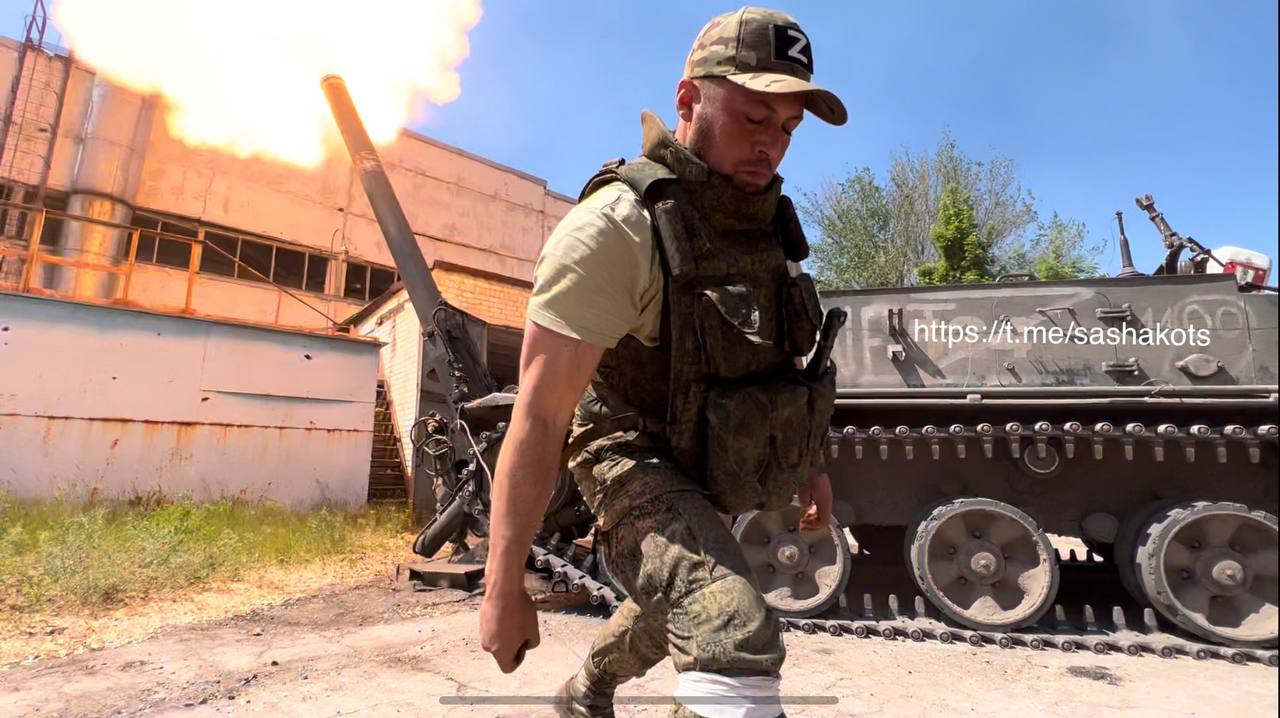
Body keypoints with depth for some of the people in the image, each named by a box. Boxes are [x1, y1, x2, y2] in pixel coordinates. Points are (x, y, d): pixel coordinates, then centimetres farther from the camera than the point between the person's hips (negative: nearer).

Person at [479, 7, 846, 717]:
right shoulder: (617, 226, -25)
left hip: (713, 469, 8)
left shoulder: (766, 220, -1)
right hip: (640, 464, -8)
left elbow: (780, 362, 13)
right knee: (739, 647, -29)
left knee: (670, 612, 29)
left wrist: (809, 461, 15)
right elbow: (538, 418, -26)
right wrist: (503, 585, -23)